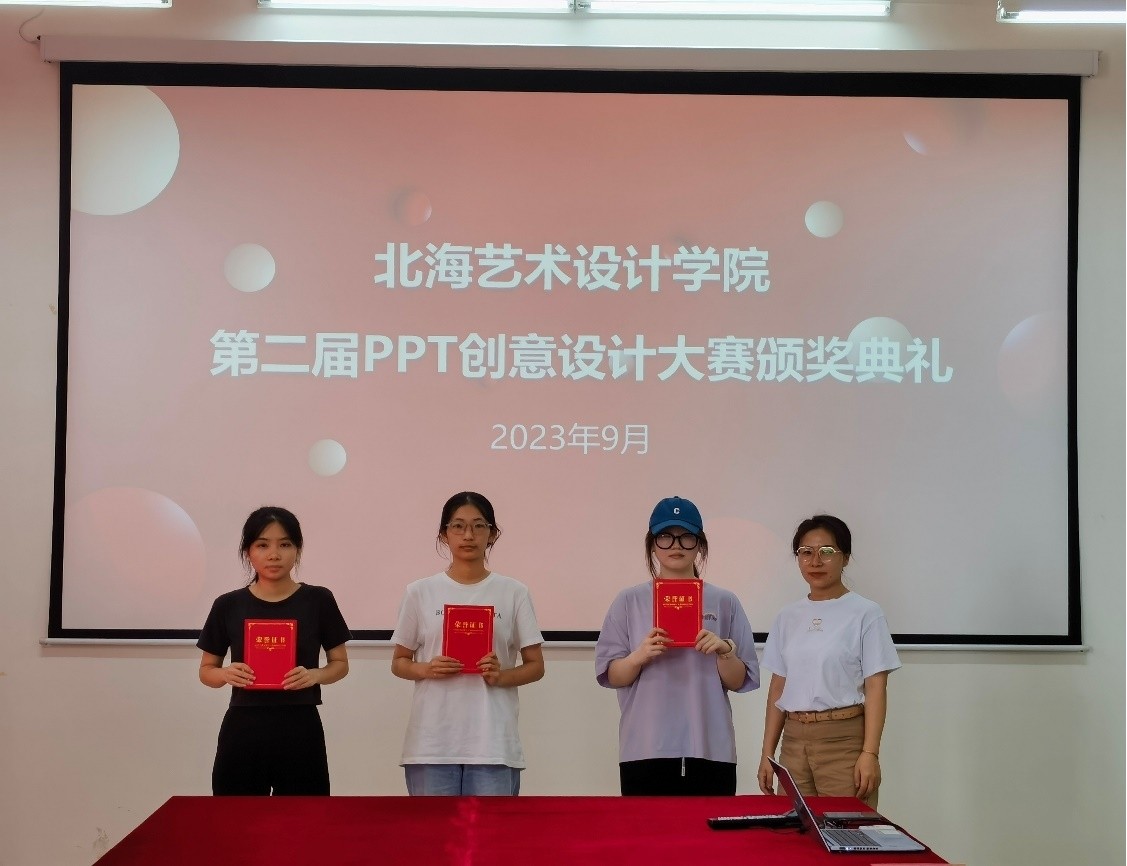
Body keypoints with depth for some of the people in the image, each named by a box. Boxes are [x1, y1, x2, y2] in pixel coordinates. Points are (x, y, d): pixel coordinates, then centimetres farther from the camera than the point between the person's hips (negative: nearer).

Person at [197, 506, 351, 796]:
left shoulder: (318, 601, 0)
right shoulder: (228, 606, 2)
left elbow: (340, 663, 8)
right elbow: (206, 670, 11)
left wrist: (314, 675, -12)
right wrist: (226, 674, -11)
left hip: (300, 730, 0)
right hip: (242, 731, 1)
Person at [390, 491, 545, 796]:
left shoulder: (513, 593, 4)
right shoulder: (421, 592, 5)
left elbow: (536, 665, 7)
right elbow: (399, 662, 12)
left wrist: (502, 676, -13)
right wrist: (426, 669, -10)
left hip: (493, 742, 0)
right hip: (432, 741, 1)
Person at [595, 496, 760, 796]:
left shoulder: (724, 602, 7)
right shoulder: (629, 602, 5)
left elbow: (740, 682, 7)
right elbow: (610, 676, 4)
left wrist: (724, 651, -12)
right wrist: (640, 656, -15)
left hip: (710, 750, 1)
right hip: (644, 750, 0)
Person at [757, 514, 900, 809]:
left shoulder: (865, 613, -3)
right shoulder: (788, 617, 11)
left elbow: (876, 689, -6)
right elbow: (778, 689, 14)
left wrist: (870, 753, -14)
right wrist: (767, 754, 11)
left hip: (845, 739, -4)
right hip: (794, 740, 5)